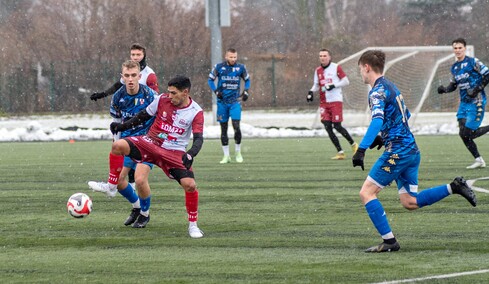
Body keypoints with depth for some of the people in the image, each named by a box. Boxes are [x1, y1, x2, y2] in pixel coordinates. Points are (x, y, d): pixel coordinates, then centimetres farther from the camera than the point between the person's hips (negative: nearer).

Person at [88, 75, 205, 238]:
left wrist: (190, 155, -35)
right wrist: (123, 126, 3)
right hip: (151, 142, 2)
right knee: (118, 146, -23)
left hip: (175, 152, -2)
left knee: (190, 185, -19)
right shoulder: (162, 100, -3)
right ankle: (111, 186, -7)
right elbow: (144, 116, 11)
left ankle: (193, 225, 3)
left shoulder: (196, 112, -10)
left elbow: (198, 139, -16)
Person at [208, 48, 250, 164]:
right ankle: (226, 156, 12)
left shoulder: (241, 67, 0)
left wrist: (246, 91, 0)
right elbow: (210, 80, 6)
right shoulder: (219, 67, -3)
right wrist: (216, 91, -9)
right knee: (223, 129, 3)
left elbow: (247, 79, 16)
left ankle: (238, 153, 4)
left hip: (235, 102, 0)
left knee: (236, 126, -14)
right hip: (222, 102, 0)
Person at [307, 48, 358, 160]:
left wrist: (333, 85, -17)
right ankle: (340, 152, 4)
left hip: (336, 100, -5)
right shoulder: (318, 70, 11)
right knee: (328, 127, -3)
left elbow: (346, 81, -4)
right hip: (324, 103, 5)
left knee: (337, 126, -10)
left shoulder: (336, 68, -4)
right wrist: (311, 91, -2)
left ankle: (353, 144, 13)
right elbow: (316, 85, 19)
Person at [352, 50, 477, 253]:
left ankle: (389, 241, -8)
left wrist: (361, 150, -36)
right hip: (411, 150, 9)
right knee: (410, 202, 12)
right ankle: (454, 187, 7)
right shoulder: (391, 87, 18)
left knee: (366, 192, -5)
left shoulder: (377, 91, -13)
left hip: (397, 151, -9)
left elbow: (377, 120, -30)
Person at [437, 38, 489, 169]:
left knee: (468, 133, -14)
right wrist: (444, 89, 0)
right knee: (463, 134, 0)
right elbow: (453, 85, 20)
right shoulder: (454, 67, 13)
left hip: (476, 102, -7)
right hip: (464, 103, 7)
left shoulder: (473, 62, -8)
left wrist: (477, 89, -17)